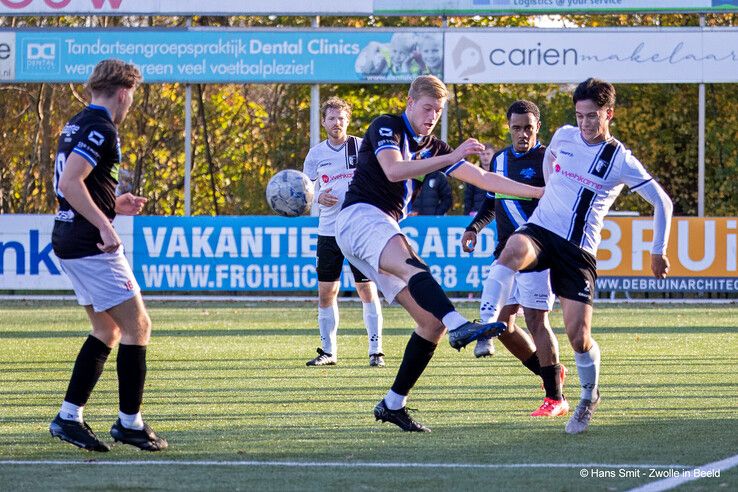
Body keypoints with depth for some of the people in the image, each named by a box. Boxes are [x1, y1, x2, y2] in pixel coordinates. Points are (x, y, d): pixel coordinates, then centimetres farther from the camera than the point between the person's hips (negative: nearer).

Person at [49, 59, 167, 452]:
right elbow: (70, 183, -26)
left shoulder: (76, 125, 15)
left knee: (107, 331, 15)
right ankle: (129, 422, 1)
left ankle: (69, 416, 11)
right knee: (137, 326, -3)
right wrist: (105, 225, -27)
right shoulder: (101, 129, -15)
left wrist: (114, 205, 21)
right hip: (90, 246, -10)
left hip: (67, 239, 10)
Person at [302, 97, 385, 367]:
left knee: (367, 289, -6)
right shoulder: (316, 154, 8)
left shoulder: (361, 147, 0)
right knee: (326, 292, 4)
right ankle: (328, 350, 15)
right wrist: (318, 198, -8)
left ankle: (375, 350, 0)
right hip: (328, 231, 3)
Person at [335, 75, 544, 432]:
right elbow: (393, 170, -20)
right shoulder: (387, 127, -1)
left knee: (432, 322, -2)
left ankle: (393, 405, 5)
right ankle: (461, 326, -65)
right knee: (414, 267, -38)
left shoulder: (432, 147, 20)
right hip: (360, 214, -8)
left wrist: (538, 192, 17)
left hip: (385, 227, 8)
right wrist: (452, 157, -23)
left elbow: (483, 179, 22)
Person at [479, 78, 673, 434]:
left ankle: (589, 396, 22)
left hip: (578, 251, -2)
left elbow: (662, 202, 4)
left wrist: (658, 252, 3)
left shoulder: (621, 161, -3)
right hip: (540, 230, 2)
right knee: (514, 250, -38)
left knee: (579, 336, -6)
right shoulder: (563, 137, 6)